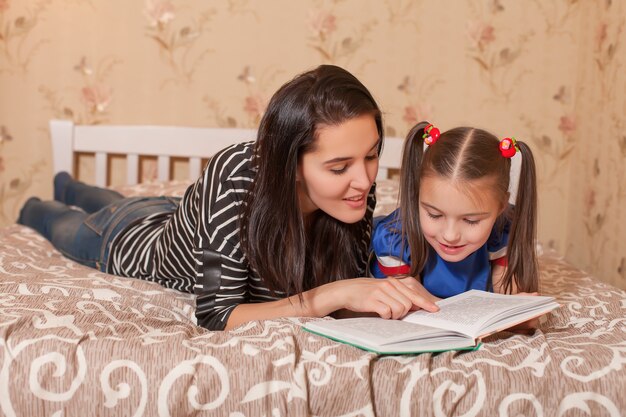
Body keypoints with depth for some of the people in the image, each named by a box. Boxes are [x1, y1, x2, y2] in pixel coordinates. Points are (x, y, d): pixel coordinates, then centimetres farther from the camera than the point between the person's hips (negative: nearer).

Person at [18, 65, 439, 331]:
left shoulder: (358, 188, -35)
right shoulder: (235, 178, -49)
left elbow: (349, 288, -24)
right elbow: (215, 315, -47)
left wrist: (392, 293, -46)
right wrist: (330, 294, -56)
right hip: (136, 238, -5)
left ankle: (69, 187, 73)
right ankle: (36, 209, 68)